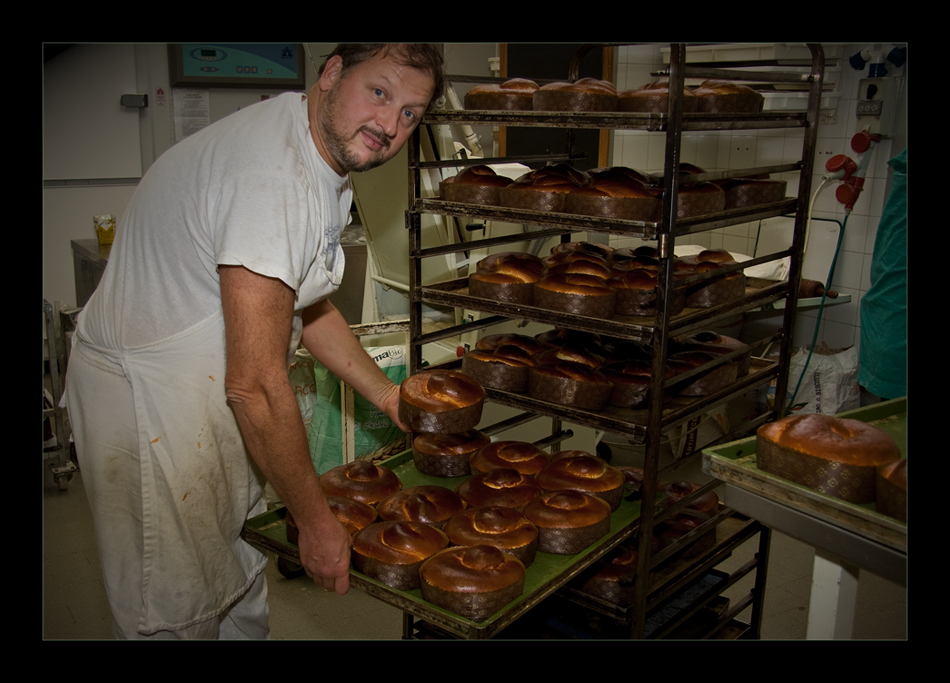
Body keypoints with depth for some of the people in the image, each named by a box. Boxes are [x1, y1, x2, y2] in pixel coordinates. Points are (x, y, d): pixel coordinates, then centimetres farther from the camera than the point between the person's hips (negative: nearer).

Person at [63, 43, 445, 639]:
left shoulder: (325, 160, 3)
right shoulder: (272, 175, -30)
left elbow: (306, 304, 16)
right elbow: (255, 386, -30)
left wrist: (387, 395, 11)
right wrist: (315, 520, -19)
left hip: (216, 390, 9)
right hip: (148, 399, -9)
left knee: (241, 576, 20)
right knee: (178, 612, 4)